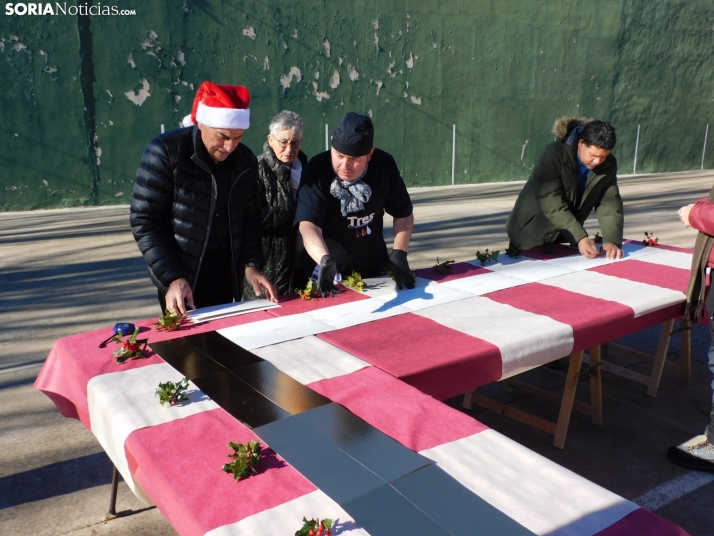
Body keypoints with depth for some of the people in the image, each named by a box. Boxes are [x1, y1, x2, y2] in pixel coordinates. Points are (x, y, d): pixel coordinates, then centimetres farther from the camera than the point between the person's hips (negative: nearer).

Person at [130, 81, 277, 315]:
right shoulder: (165, 153, -14)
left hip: (227, 277, 4)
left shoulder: (245, 160, -1)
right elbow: (144, 221, -14)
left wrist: (250, 265, -7)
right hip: (180, 280, -4)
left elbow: (250, 218, 7)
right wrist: (172, 277, -21)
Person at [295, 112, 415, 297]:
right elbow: (308, 225, -33)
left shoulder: (385, 165, -12)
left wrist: (399, 253, -13)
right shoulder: (317, 170, -23)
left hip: (376, 269, 4)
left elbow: (403, 213, 0)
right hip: (333, 272, -3)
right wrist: (325, 260, -51)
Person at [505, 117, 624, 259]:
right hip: (532, 234, -5)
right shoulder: (554, 154, -27)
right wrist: (580, 237, -41)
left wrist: (612, 240, -31)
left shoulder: (608, 165, -9)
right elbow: (552, 203, -33)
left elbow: (610, 203, -13)